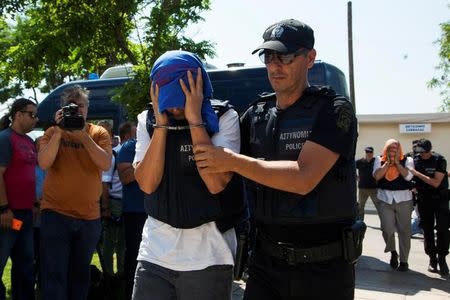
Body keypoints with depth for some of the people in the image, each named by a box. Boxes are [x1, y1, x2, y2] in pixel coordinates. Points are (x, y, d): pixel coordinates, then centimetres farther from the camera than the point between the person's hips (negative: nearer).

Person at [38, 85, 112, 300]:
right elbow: (44, 164, -14)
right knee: (55, 275, -3)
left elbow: (106, 164, -14)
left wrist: (84, 135, -21)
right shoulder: (52, 133, 1)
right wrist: (58, 132, -21)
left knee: (80, 272, 16)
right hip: (56, 213, -1)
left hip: (90, 216, 2)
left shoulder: (99, 133, 2)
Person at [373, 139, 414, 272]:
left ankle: (404, 260, 16)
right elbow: (377, 176, -8)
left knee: (404, 230, 4)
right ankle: (393, 252, 23)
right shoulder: (379, 160, 6)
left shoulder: (407, 160, 4)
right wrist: (388, 162, -7)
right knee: (387, 229, -6)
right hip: (385, 198, 0)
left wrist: (397, 162, -7)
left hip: (403, 198, 0)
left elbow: (408, 176, -11)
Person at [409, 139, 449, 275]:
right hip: (424, 199, 3)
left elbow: (436, 183, -19)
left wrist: (417, 173, -22)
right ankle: (432, 259, 15)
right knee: (427, 230, 6)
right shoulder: (415, 161, -2)